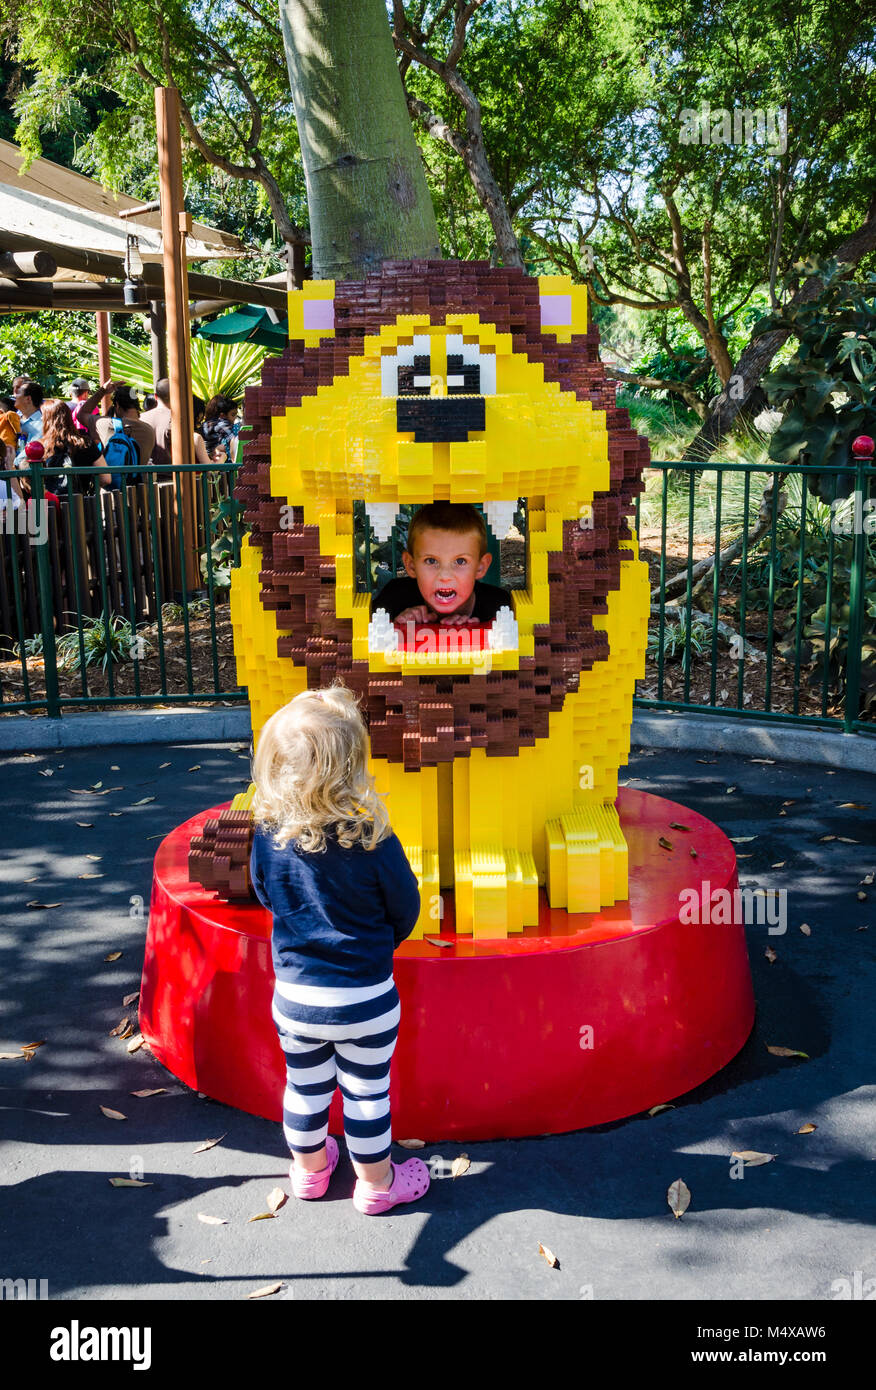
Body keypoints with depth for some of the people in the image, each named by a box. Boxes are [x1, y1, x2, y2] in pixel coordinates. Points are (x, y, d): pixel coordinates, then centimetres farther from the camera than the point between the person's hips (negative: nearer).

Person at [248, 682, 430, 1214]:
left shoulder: (268, 837, -14)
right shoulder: (372, 841, -23)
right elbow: (405, 910, -8)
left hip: (293, 995, 3)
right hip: (365, 997, -3)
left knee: (306, 1086, 23)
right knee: (367, 1092, 16)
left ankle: (309, 1166, 45)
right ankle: (375, 1181, 34)